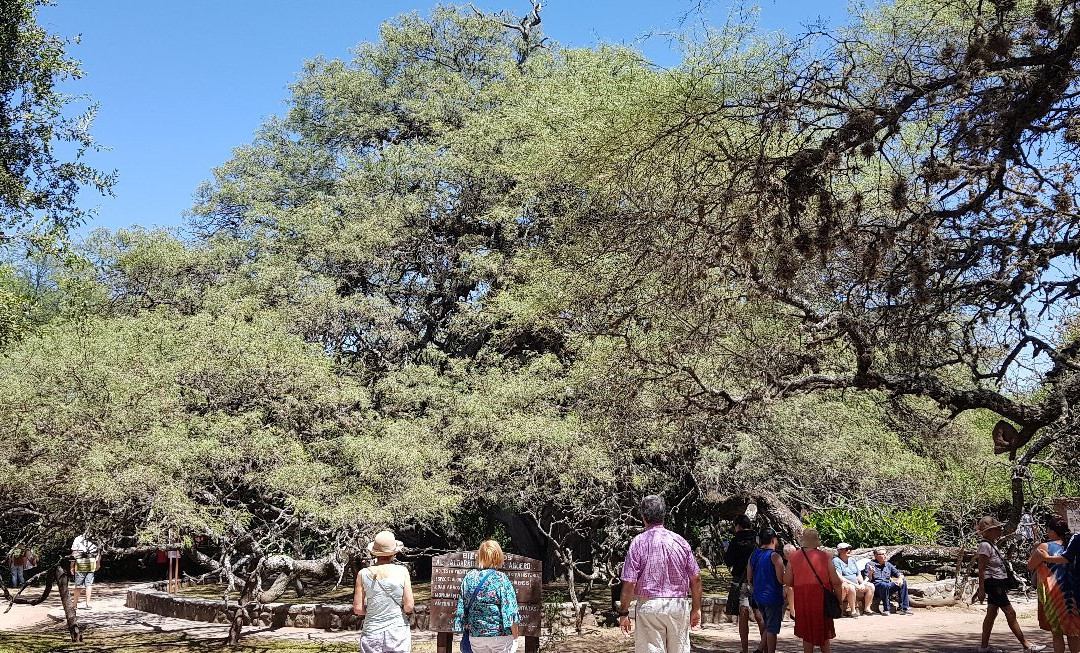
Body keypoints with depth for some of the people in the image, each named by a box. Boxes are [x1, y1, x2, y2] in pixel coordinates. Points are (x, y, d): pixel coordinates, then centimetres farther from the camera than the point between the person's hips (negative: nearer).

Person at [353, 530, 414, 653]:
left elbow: (358, 609, -4)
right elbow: (409, 607, -8)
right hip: (398, 632, -1)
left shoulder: (363, 574, -4)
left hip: (372, 634, 1)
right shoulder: (402, 571, -7)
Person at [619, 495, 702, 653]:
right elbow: (696, 578, 6)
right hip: (679, 606, 3)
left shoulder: (639, 542, -7)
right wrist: (696, 608, 15)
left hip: (649, 606, -3)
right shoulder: (680, 541, 3)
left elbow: (629, 583, -9)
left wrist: (623, 612, -1)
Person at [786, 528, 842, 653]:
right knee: (824, 633, 16)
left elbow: (787, 582, -2)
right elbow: (836, 582, -6)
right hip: (821, 598, -1)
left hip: (802, 599, 1)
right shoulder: (824, 556, -6)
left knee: (807, 634, 12)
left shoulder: (793, 557, -2)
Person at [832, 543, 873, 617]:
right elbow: (839, 578, -17)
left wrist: (862, 584, -3)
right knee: (851, 587, -36)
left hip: (856, 585, 8)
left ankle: (867, 609, -5)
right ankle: (853, 611, -25)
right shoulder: (836, 561, -8)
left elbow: (859, 575, 18)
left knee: (870, 586, -8)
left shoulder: (852, 560, 17)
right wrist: (855, 584, -21)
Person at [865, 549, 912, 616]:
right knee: (884, 584, -37)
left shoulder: (888, 564, 20)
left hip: (888, 586, 6)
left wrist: (900, 578, -9)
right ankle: (886, 610, -28)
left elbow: (898, 574, 15)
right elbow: (868, 579, -6)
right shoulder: (870, 564, 3)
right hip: (876, 586, -5)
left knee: (903, 581, -13)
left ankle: (904, 608, -16)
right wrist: (870, 573, -27)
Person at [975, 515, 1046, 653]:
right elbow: (981, 569, -18)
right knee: (1010, 613, -6)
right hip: (993, 583, -10)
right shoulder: (985, 545, -16)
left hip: (997, 583, 10)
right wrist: (981, 590, -20)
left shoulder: (992, 544, 15)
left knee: (991, 614, 10)